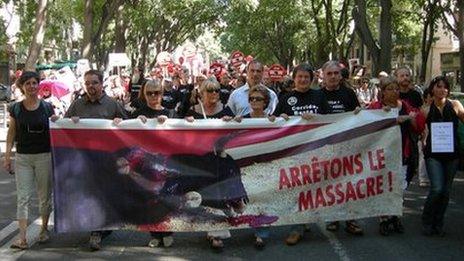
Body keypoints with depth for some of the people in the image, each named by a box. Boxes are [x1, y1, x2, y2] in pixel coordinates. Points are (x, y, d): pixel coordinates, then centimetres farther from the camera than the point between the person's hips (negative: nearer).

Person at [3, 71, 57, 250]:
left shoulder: (47, 107, 0)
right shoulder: (16, 108, 2)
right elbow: (11, 133, 7)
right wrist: (7, 156, 4)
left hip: (44, 156, 0)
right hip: (23, 157, 0)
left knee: (45, 196, 10)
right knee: (23, 197, -4)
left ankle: (44, 228, 29)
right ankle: (22, 238, -6)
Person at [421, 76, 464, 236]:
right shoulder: (426, 110, 1)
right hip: (433, 154, -2)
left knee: (446, 191, 7)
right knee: (437, 188, -14)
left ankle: (438, 224, 23)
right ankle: (427, 222, 7)